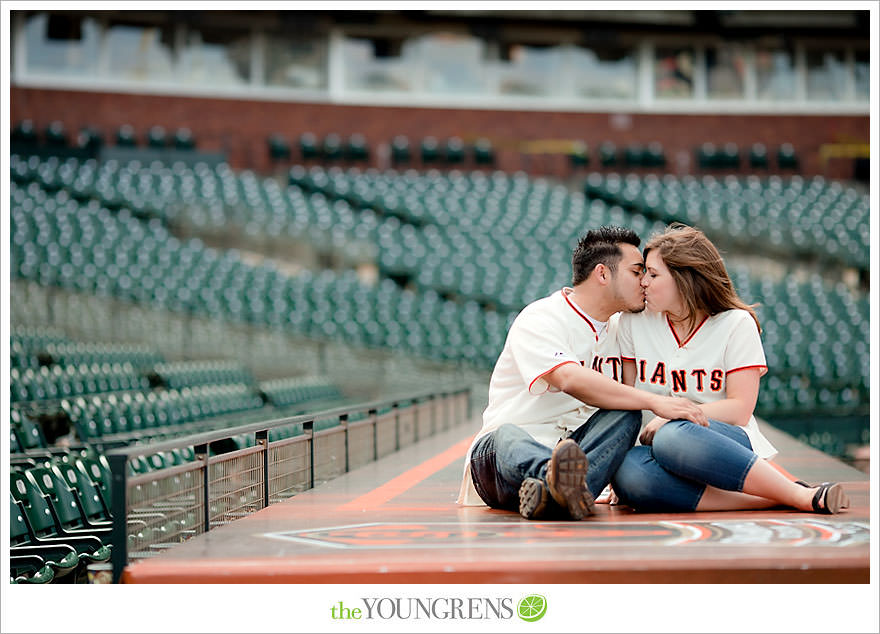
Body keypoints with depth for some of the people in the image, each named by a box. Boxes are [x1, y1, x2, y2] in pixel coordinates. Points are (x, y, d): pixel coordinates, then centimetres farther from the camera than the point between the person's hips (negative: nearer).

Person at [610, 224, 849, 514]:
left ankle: (801, 495, -32)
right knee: (627, 473, -36)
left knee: (672, 438, -41)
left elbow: (740, 410, -7)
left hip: (726, 440, -3)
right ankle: (762, 500, -33)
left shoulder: (736, 324, -1)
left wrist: (671, 416, -18)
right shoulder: (634, 321, 9)